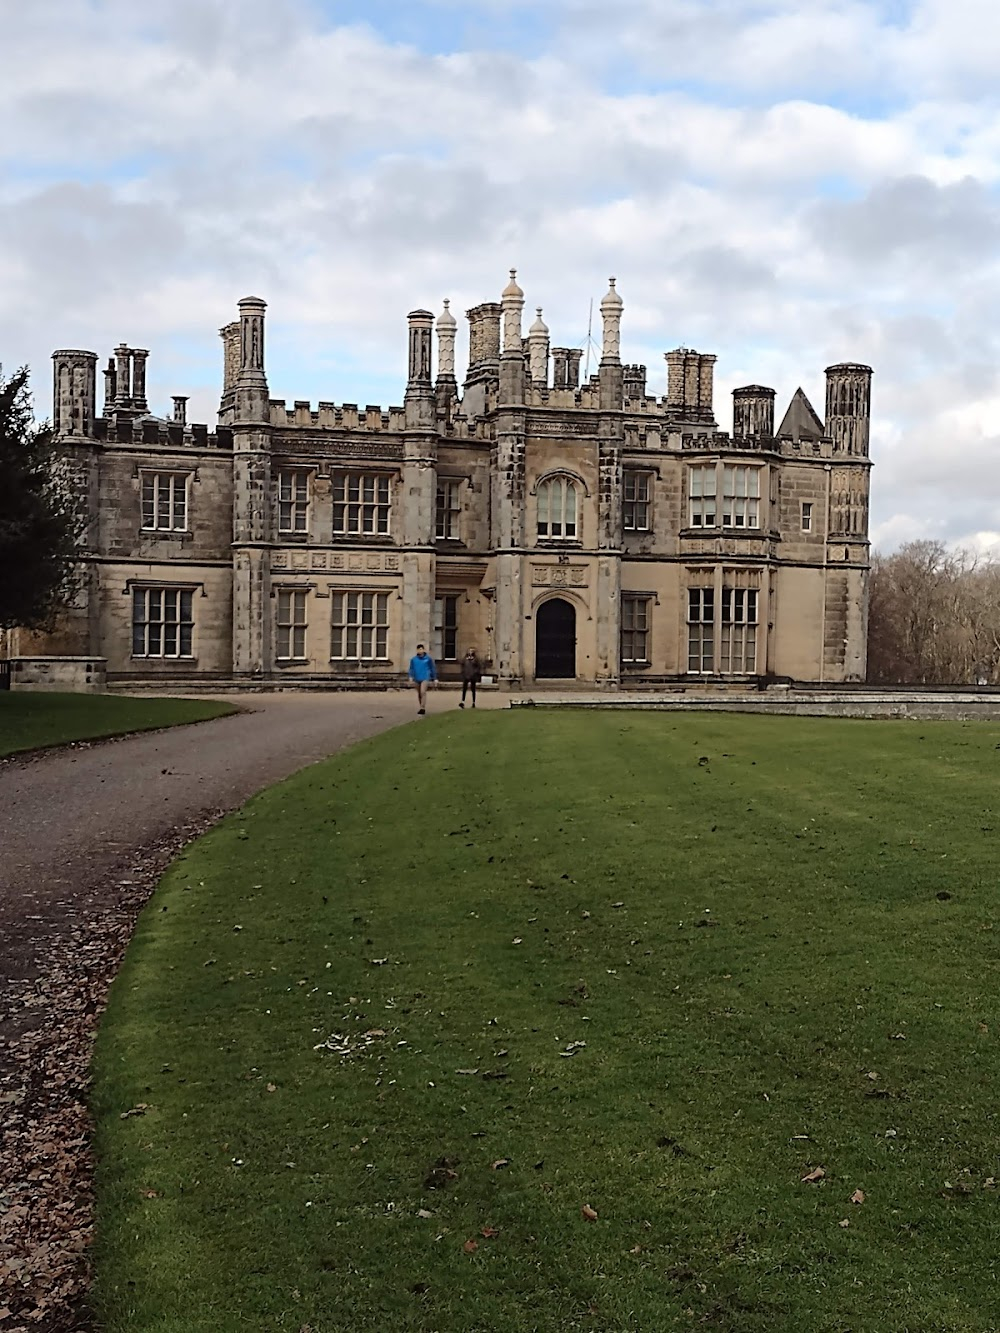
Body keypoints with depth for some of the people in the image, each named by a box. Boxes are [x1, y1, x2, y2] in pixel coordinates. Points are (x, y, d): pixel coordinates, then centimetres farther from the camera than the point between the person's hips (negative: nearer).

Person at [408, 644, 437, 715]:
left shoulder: (428, 658, -1)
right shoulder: (413, 659, 4)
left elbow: (432, 668, 6)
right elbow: (411, 668, 7)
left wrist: (435, 678, 9)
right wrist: (411, 676, -10)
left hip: (425, 678, -4)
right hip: (417, 679, 4)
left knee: (423, 692, -20)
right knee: (419, 694, 13)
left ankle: (422, 709, -21)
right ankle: (422, 708, 29)